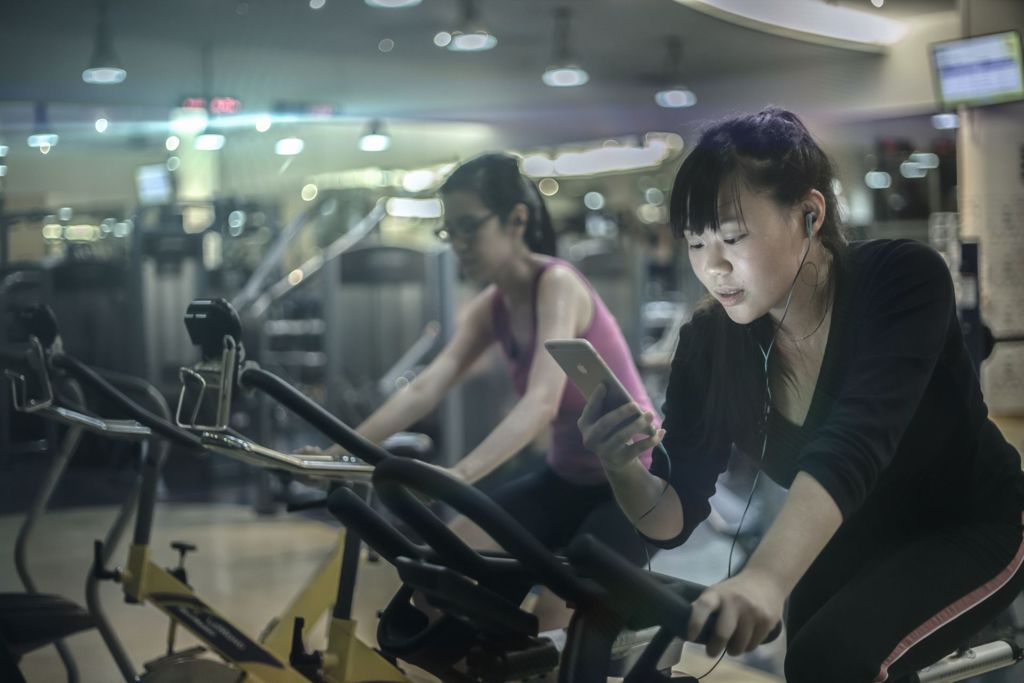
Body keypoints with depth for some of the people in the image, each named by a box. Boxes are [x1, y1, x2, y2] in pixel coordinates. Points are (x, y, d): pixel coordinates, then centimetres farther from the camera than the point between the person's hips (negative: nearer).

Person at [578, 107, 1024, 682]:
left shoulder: (902, 279, -26)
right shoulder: (709, 344, -12)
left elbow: (854, 441, -43)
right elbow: (675, 517, -12)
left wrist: (766, 579, -59)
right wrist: (625, 472, -37)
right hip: (852, 543, 6)